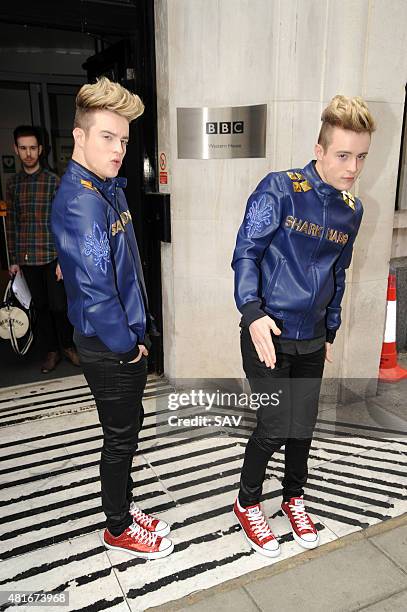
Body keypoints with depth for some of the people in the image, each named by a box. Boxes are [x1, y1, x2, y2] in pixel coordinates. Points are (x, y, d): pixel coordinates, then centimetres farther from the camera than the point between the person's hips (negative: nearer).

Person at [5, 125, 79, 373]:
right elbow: (11, 224, 12)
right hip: (26, 258, 4)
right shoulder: (13, 184, 9)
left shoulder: (54, 181, -3)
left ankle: (68, 345, 21)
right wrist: (13, 259, 9)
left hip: (52, 256, -3)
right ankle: (51, 351, 23)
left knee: (59, 306, -1)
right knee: (41, 306, 10)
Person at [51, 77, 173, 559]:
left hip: (127, 338, 9)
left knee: (127, 429, 22)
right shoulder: (80, 202, -24)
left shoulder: (109, 187, 8)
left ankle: (124, 507, 43)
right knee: (120, 437, 9)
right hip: (108, 347, -9)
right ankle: (118, 529, 33)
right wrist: (126, 346, -15)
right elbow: (95, 291, -29)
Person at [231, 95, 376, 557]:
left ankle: (293, 498, 40)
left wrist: (330, 332, 19)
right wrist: (253, 313, -27)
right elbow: (246, 252, -14)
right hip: (268, 333, -5)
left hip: (311, 341, 6)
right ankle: (247, 504, 26)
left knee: (303, 426, 14)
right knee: (274, 427, -1)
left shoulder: (352, 210, 8)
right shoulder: (280, 189, -12)